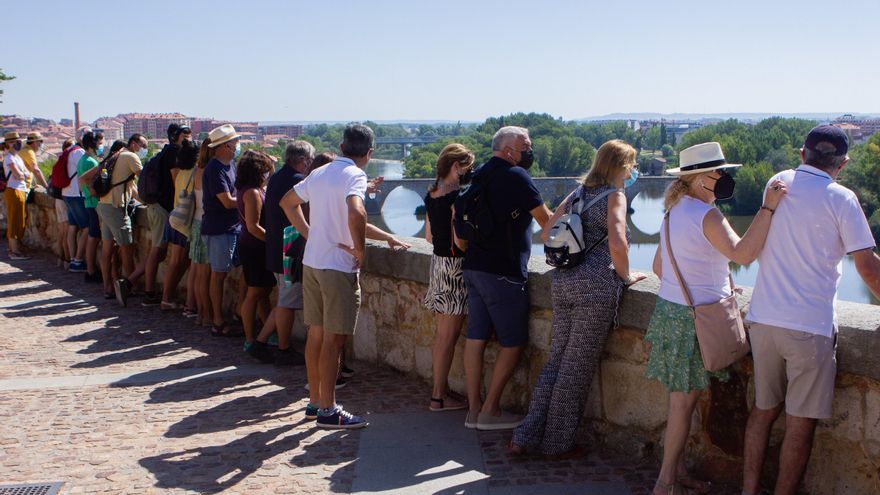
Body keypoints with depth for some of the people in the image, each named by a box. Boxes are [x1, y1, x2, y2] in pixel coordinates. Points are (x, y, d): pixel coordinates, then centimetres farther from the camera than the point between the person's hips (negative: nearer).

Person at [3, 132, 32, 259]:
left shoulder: (17, 157, 18)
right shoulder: (9, 157, -10)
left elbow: (28, 174, 13)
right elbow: (18, 174, -18)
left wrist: (22, 174, -6)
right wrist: (24, 174, 1)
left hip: (21, 190, 9)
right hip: (13, 191, -9)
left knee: (18, 220, 13)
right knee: (15, 221, -6)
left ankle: (13, 248, 21)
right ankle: (15, 251, -4)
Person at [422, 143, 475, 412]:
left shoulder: (431, 194, 10)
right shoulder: (457, 196, -16)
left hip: (438, 261, 9)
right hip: (455, 266, -9)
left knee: (442, 333, 15)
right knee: (448, 336, -2)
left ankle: (440, 389, 22)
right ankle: (439, 397, 4)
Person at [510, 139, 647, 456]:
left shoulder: (577, 194, 16)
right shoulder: (615, 196, -5)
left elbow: (546, 234, 16)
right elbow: (617, 242, -20)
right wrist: (625, 276, -5)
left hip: (563, 283, 7)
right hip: (597, 287, -7)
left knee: (556, 360, 13)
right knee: (577, 367, 2)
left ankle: (527, 436, 12)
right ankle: (557, 443, 11)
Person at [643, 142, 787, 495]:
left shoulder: (675, 211, 11)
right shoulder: (706, 215, -18)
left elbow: (659, 266, 17)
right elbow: (742, 254, -28)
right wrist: (768, 208, -26)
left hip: (670, 308, 9)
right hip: (693, 318, -9)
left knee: (681, 398, 15)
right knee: (684, 399, -1)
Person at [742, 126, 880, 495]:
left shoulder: (777, 184, 7)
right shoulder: (841, 199, -8)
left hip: (763, 318, 6)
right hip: (810, 325, -5)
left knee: (764, 409, 17)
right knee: (801, 424, 3)